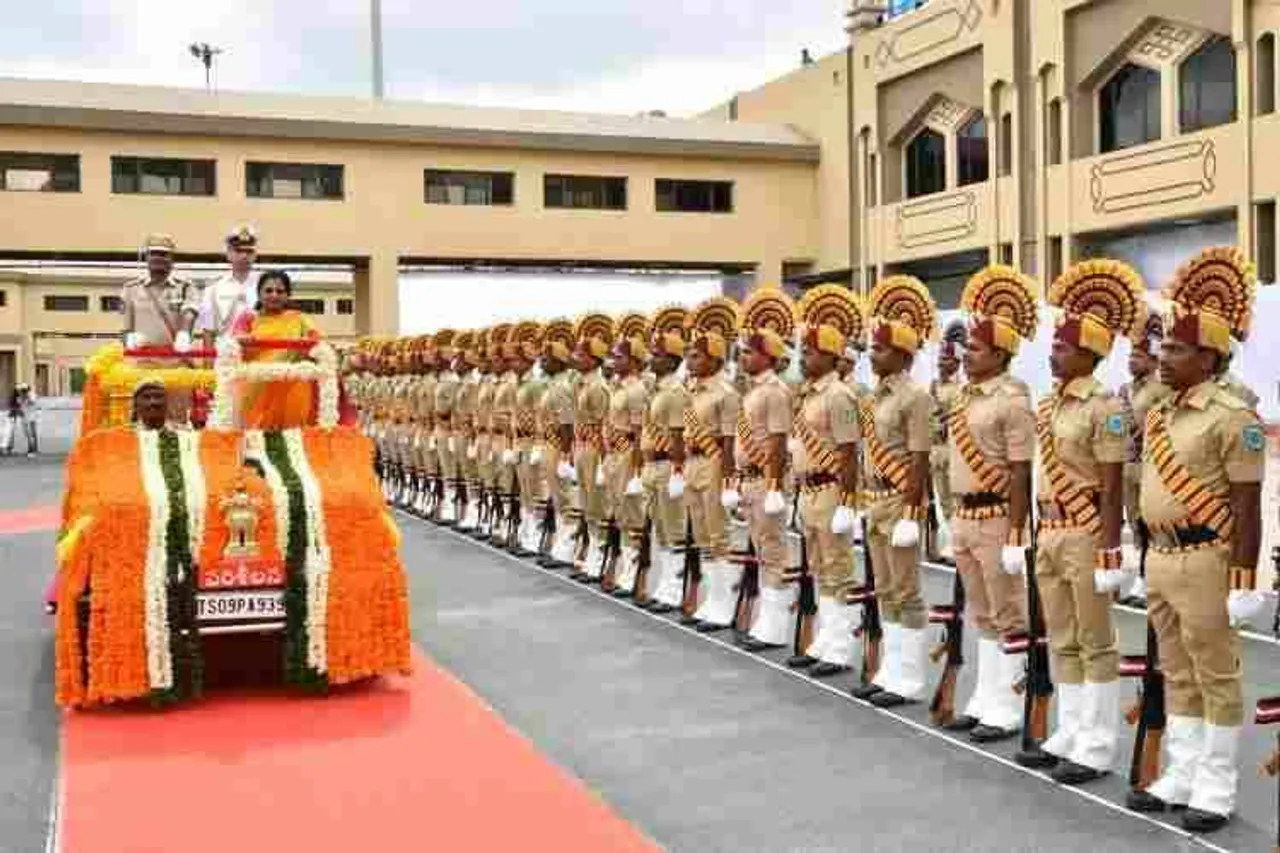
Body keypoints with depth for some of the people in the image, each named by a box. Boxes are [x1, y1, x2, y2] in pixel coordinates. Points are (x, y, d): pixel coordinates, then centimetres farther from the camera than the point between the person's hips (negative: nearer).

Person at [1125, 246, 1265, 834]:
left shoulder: (1232, 415, -13)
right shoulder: (1159, 415, 11)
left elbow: (1247, 505, -14)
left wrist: (1243, 581, -16)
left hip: (1204, 561, -8)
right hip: (1160, 559, 8)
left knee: (1216, 678, 4)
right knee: (1177, 676, 15)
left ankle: (1216, 789, 14)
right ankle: (1181, 778, 26)